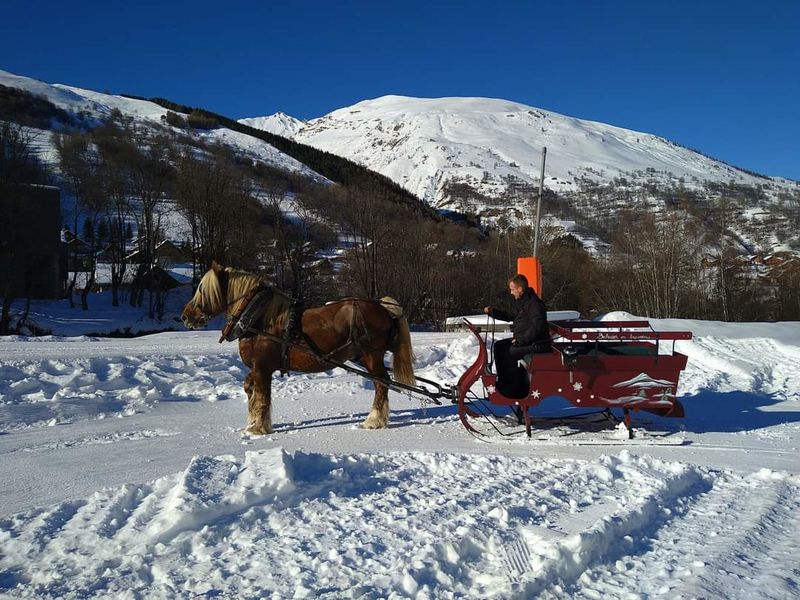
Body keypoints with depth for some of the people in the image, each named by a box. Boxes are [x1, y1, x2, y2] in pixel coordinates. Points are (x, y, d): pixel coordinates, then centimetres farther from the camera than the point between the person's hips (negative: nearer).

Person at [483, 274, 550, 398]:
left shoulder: (534, 303, -19)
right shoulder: (521, 301, 13)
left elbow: (537, 327, -27)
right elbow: (511, 317, 27)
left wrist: (521, 340, -24)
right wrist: (492, 311, 19)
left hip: (537, 343, -11)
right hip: (523, 339, 11)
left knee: (510, 353, -24)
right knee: (499, 346, 9)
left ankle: (519, 388, -10)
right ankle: (503, 382, 12)